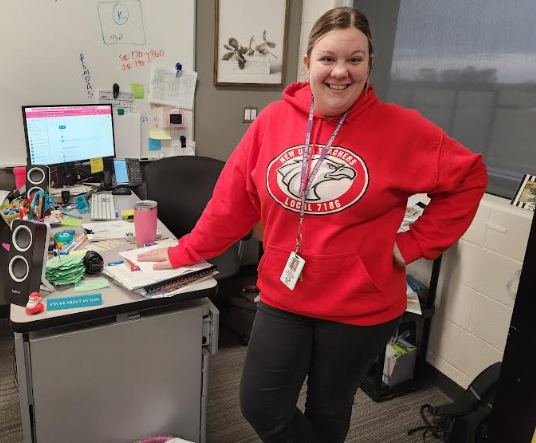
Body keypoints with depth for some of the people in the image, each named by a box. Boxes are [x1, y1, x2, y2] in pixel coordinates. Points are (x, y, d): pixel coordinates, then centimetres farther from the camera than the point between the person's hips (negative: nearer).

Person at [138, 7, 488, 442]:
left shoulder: (402, 128, -11)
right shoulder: (273, 120, -4)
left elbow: (469, 177, -2)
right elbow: (233, 199, 1)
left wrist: (414, 243, -7)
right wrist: (185, 253, 5)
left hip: (360, 308, -2)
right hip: (282, 299, 2)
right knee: (260, 407, 9)